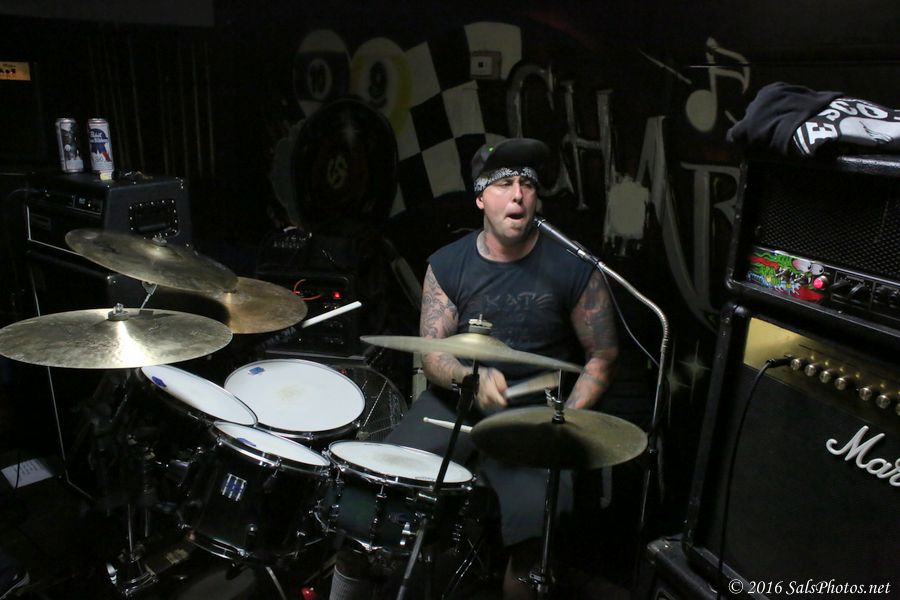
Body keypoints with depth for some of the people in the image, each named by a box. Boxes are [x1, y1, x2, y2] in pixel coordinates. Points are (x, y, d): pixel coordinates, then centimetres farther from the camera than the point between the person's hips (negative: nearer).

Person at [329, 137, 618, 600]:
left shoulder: (572, 267, -5)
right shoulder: (446, 265, 1)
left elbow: (602, 357, 2)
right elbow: (431, 355, -2)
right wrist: (473, 378, -24)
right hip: (455, 402, 2)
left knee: (538, 516, -28)